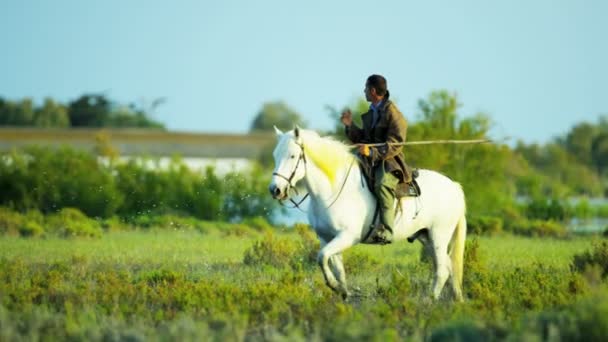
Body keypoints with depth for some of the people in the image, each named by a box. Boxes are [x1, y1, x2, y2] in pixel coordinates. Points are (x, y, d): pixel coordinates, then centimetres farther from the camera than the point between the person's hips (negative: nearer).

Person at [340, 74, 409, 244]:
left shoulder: (393, 114, -9)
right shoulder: (370, 113, 18)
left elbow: (395, 145, -16)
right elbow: (362, 139, 26)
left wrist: (372, 152, -28)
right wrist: (349, 125, 10)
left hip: (389, 162, -10)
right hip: (370, 161, 10)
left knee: (382, 184, -37)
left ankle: (385, 230, -44)